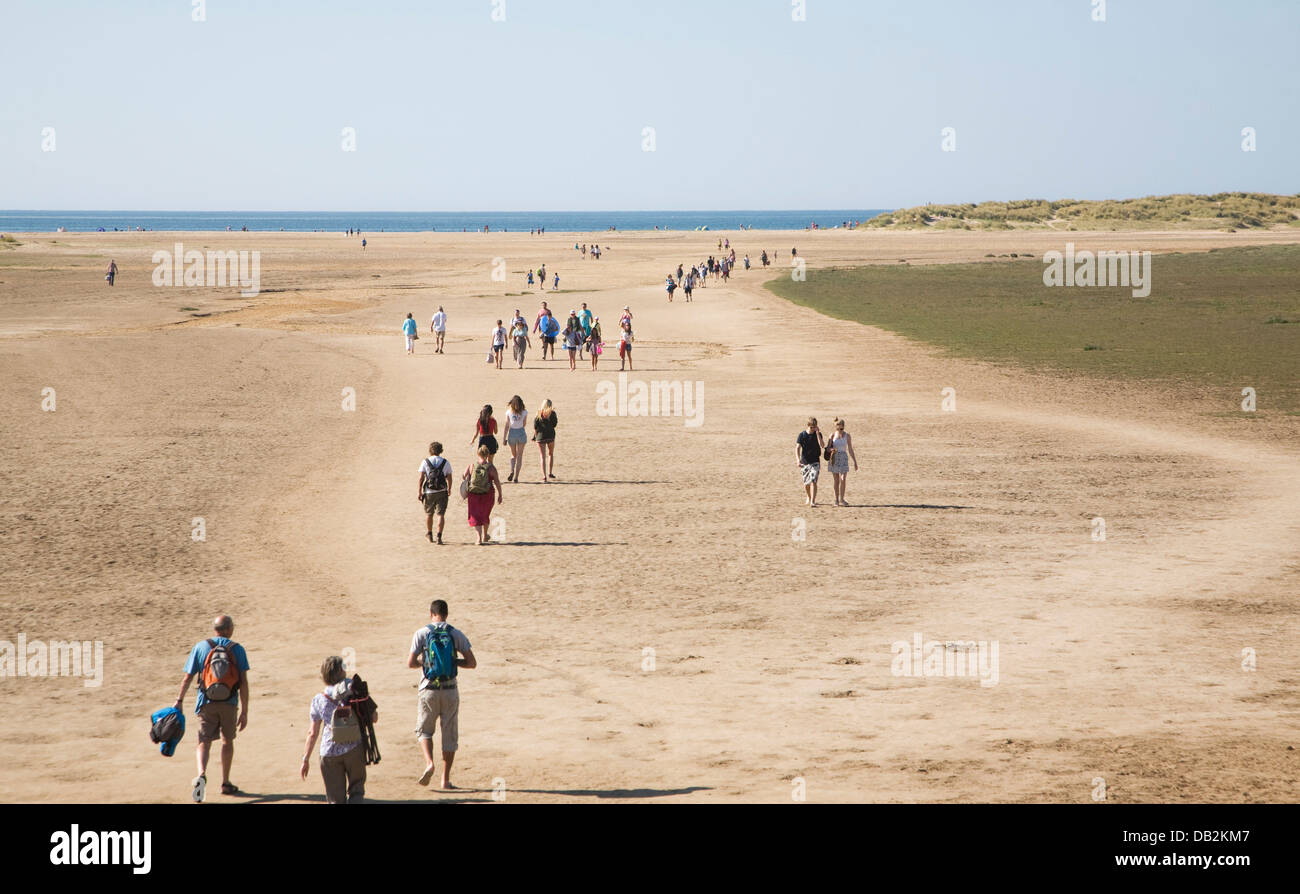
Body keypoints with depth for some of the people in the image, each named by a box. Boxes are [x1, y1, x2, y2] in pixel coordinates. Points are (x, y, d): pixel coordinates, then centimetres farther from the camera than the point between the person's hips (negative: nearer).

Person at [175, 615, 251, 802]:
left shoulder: (200, 647, 2)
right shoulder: (237, 650, -1)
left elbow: (188, 677, 0)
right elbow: (243, 683, -5)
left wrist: (179, 700, 12)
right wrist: (244, 712, -2)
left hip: (206, 703, 0)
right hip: (229, 703, 0)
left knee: (204, 743, 0)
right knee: (227, 741, 20)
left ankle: (201, 774, -27)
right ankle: (225, 783, 26)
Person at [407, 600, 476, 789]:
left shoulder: (422, 634, -4)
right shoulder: (456, 635, 1)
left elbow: (410, 663, -6)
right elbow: (472, 663, 0)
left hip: (429, 690, -1)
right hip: (450, 691, 1)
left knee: (424, 730, 15)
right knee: (450, 735, 9)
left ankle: (429, 762, -12)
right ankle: (446, 779, 9)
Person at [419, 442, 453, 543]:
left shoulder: (425, 462, -2)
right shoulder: (445, 463, 1)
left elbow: (421, 478, -7)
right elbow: (449, 478, 6)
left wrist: (420, 492, -2)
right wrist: (449, 490, 22)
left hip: (429, 492, 0)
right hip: (442, 492, 0)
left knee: (428, 514, 18)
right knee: (441, 514, 0)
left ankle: (429, 534, 33)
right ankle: (439, 537, -12)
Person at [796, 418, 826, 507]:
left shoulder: (818, 434, -2)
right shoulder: (802, 435, -4)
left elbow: (822, 445, -16)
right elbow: (797, 448, -9)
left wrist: (817, 433, -20)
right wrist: (798, 460, -23)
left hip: (815, 462, -1)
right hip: (805, 462, 1)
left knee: (813, 481, -15)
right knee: (806, 483, 11)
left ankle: (813, 501, -19)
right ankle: (808, 498, 35)